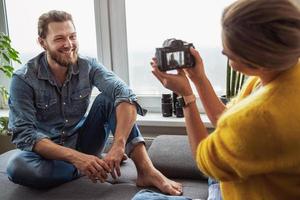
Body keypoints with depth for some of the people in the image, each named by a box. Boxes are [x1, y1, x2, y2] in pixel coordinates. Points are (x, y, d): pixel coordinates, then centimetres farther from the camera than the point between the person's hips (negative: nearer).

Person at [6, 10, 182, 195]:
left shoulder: (88, 66, -11)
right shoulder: (23, 80, -17)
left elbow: (125, 95, -27)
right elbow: (24, 134, -23)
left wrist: (119, 145, -43)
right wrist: (74, 157, -36)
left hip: (83, 141, 2)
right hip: (49, 153, -1)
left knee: (109, 98, -22)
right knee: (17, 166, -36)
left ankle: (147, 170, -29)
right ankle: (97, 165, -15)